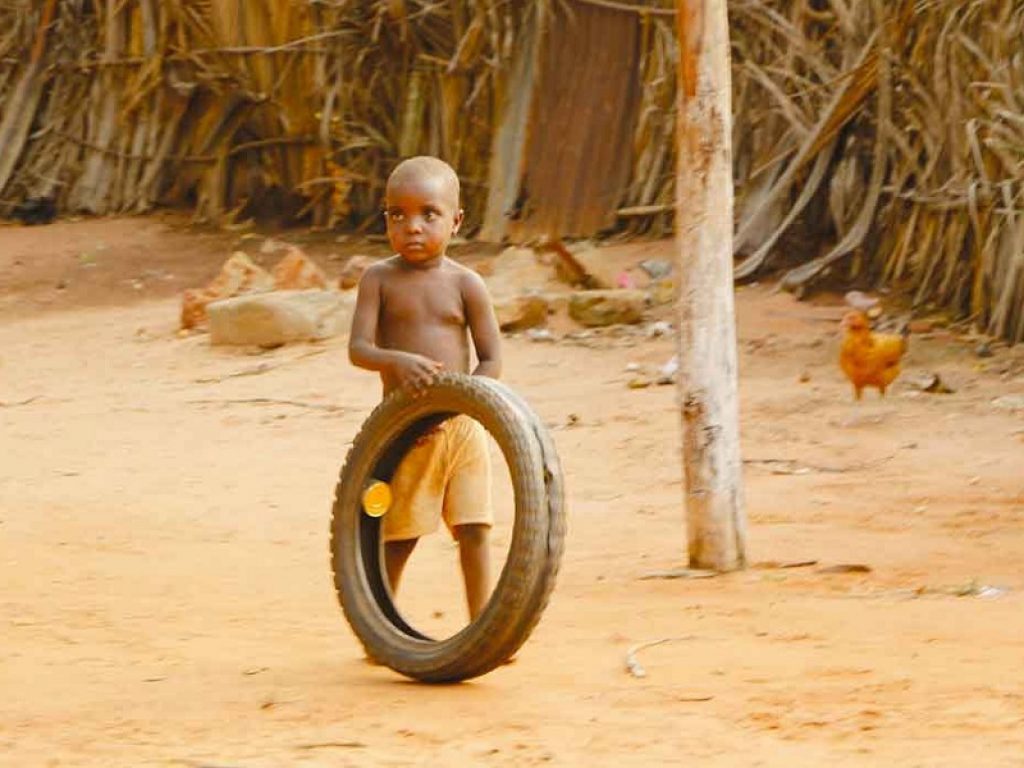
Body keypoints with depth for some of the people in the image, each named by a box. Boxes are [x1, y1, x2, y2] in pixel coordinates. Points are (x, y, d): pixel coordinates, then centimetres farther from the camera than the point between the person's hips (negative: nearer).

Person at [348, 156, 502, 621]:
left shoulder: (465, 285, -2)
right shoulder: (380, 279, -1)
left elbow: (491, 361, -3)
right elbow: (358, 348, -9)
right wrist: (397, 361, -30)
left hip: (460, 424, 1)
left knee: (474, 530, 0)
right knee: (397, 537, 4)